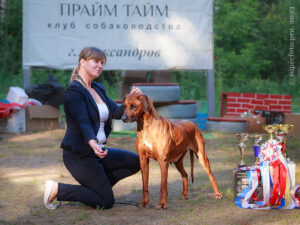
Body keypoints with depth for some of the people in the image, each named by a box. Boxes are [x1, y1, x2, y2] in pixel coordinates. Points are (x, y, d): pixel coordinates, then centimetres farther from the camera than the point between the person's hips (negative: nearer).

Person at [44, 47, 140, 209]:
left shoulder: (99, 89, 13)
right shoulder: (74, 91, -16)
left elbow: (117, 113, 7)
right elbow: (83, 122, -29)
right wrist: (93, 144, -46)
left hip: (98, 151, 9)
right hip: (78, 154, -9)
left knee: (135, 162, 5)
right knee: (106, 202, -11)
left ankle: (97, 185, 9)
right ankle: (56, 189, -3)